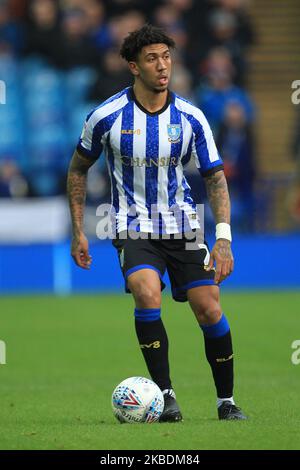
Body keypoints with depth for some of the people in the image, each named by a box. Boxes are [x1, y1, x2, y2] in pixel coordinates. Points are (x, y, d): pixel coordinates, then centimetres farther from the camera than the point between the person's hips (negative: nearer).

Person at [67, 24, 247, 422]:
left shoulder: (190, 118, -6)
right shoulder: (106, 117, -8)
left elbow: (215, 177, 0)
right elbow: (78, 169, 7)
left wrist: (224, 238, -11)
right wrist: (78, 233, 4)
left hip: (182, 225, 2)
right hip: (134, 226, -2)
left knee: (209, 310, -5)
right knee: (147, 295, -28)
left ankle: (226, 401, 13)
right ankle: (165, 394, -16)